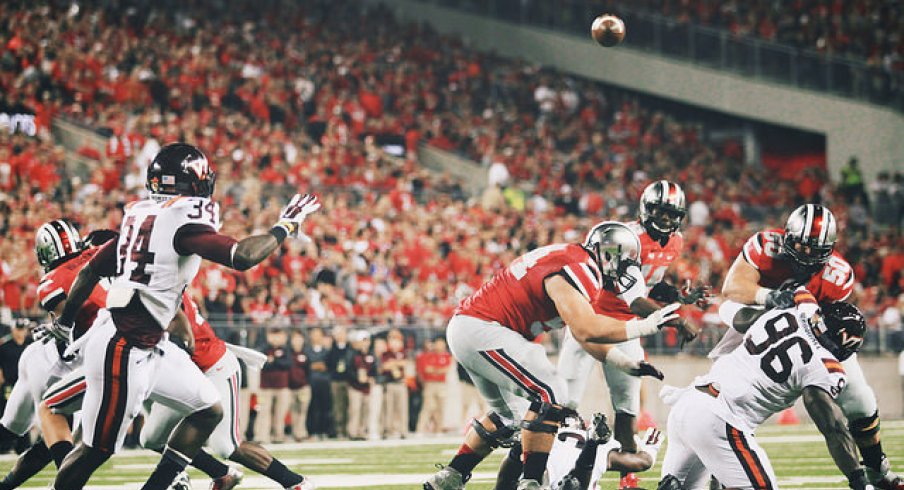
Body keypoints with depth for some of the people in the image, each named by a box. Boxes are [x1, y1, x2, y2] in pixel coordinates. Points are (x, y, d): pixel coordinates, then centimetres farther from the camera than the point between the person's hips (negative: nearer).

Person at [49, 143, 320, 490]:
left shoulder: (141, 215, 11)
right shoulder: (183, 219, -15)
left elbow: (89, 272, 16)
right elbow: (241, 257, -26)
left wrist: (63, 326, 26)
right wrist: (285, 226, -11)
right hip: (124, 350, -10)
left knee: (209, 410, 13)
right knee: (97, 450, 0)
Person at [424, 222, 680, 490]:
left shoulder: (572, 260, 15)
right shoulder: (576, 268, -17)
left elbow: (584, 334, 22)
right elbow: (586, 331, -28)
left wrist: (626, 362, 19)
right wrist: (644, 326, -19)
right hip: (479, 328, -11)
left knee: (507, 413, 22)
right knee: (550, 394, -13)